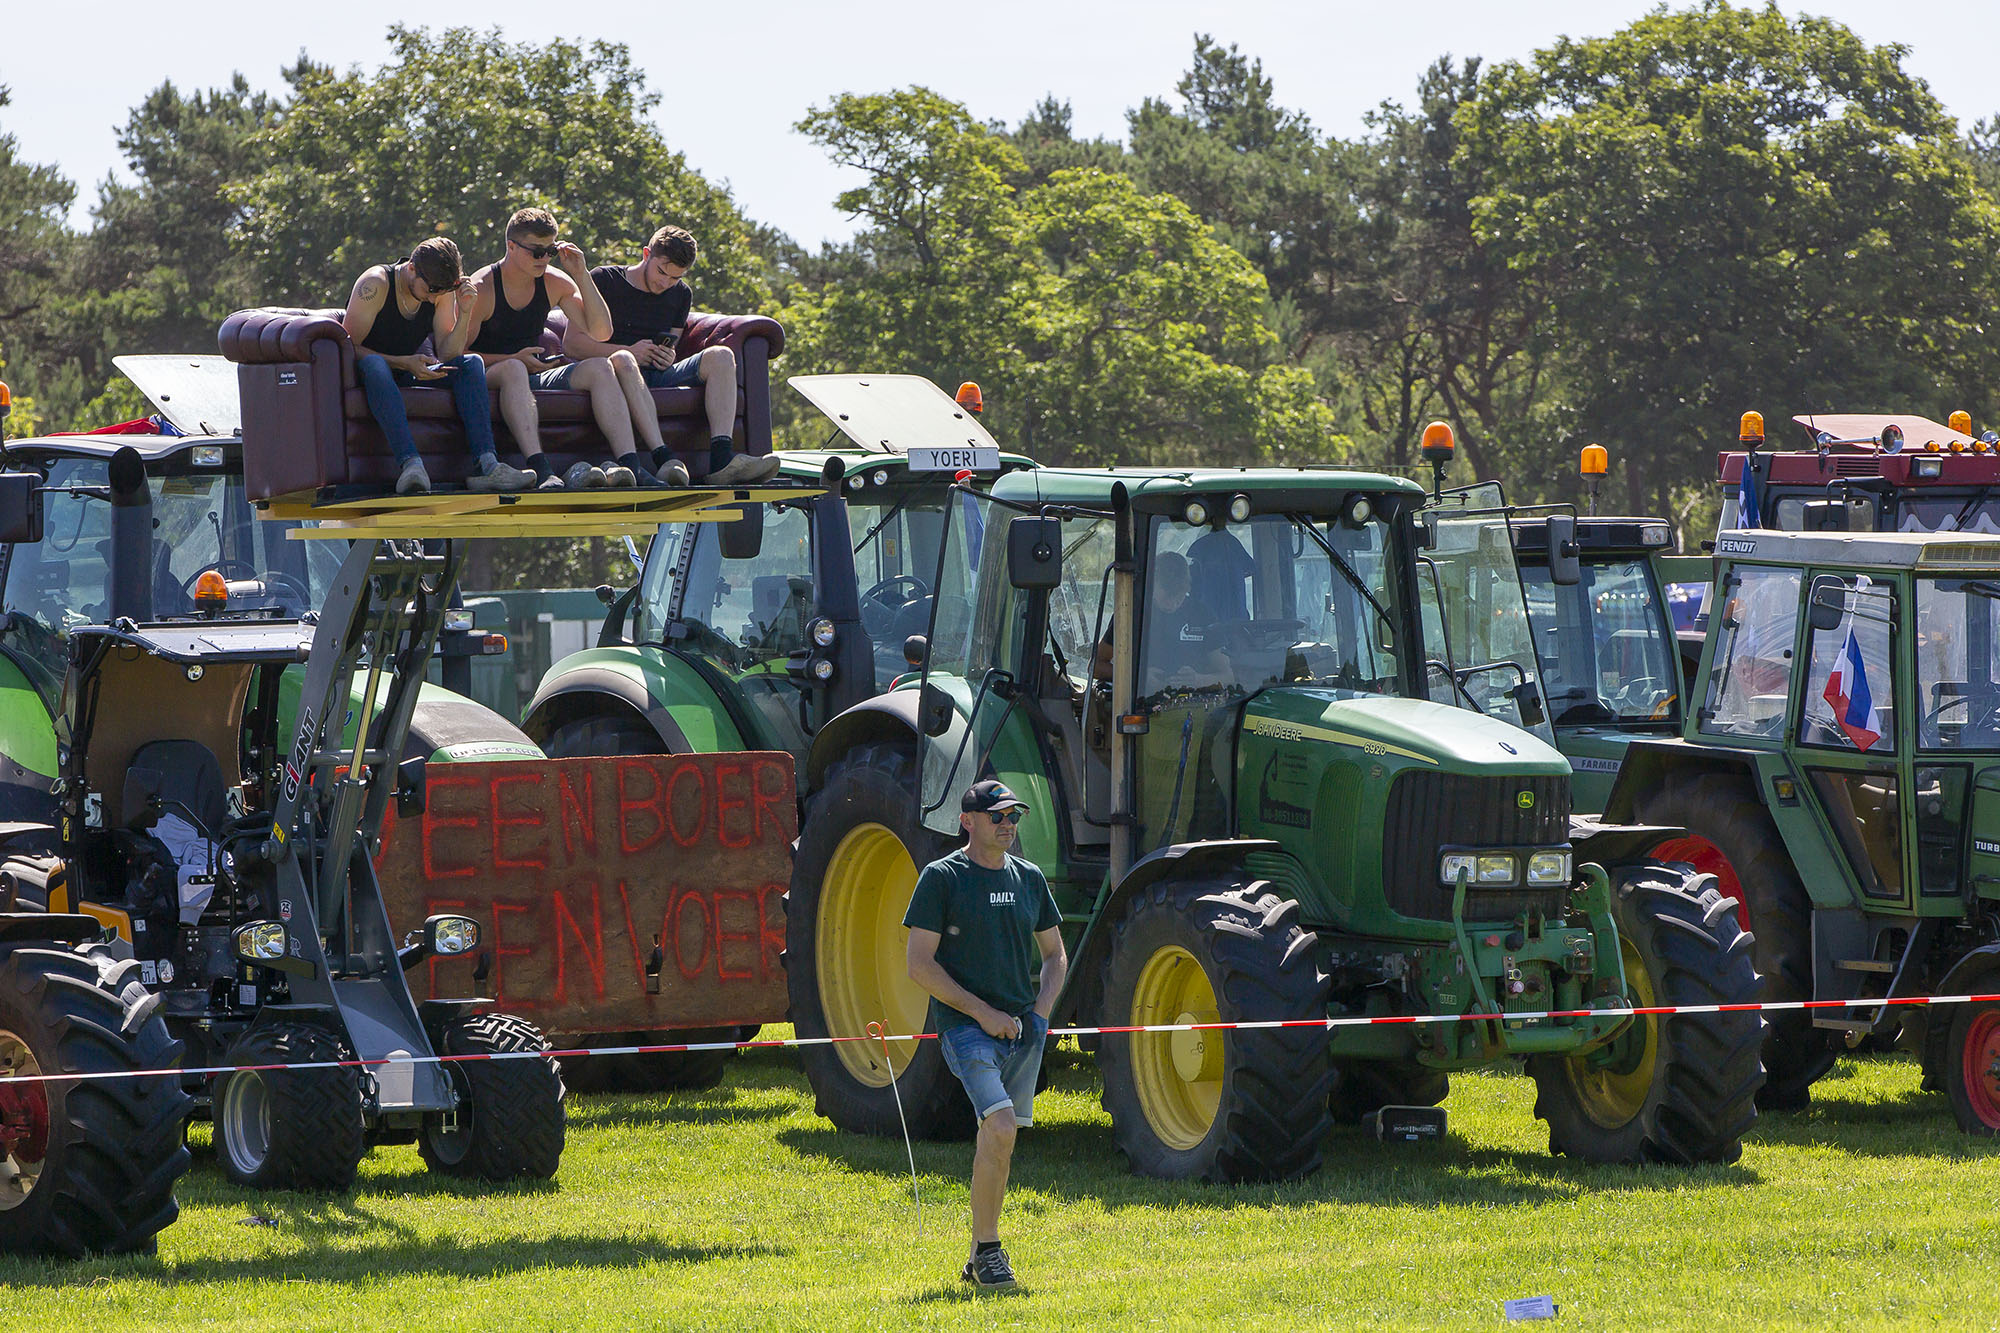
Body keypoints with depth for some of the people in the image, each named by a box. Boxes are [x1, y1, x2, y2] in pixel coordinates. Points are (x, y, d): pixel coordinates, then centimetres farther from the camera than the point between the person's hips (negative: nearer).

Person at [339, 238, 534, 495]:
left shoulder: (443, 291, -1)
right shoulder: (375, 284, -18)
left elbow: (447, 356, -4)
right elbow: (349, 347, -21)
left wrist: (464, 314, -19)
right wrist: (404, 363, -29)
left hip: (409, 375, 6)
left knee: (472, 364, -15)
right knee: (373, 364, -40)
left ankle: (486, 464, -30)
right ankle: (410, 463, -54)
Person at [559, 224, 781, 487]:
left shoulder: (681, 295, 20)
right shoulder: (604, 280, 3)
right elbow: (571, 342, -3)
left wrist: (667, 357, -4)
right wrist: (628, 352, -13)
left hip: (656, 376, 5)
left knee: (720, 356, -17)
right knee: (623, 361, -40)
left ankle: (722, 459, -39)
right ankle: (663, 458, -57)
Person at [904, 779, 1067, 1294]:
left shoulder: (1028, 879, 13)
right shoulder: (941, 878, -4)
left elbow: (1055, 955, 22)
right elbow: (919, 964, -8)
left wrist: (1040, 1012, 4)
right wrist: (981, 1011, -13)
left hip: (1023, 1029, 6)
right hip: (966, 1024, -6)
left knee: (1000, 1142, 8)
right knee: (999, 1127, -21)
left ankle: (980, 1258, 19)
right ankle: (987, 1250, -13)